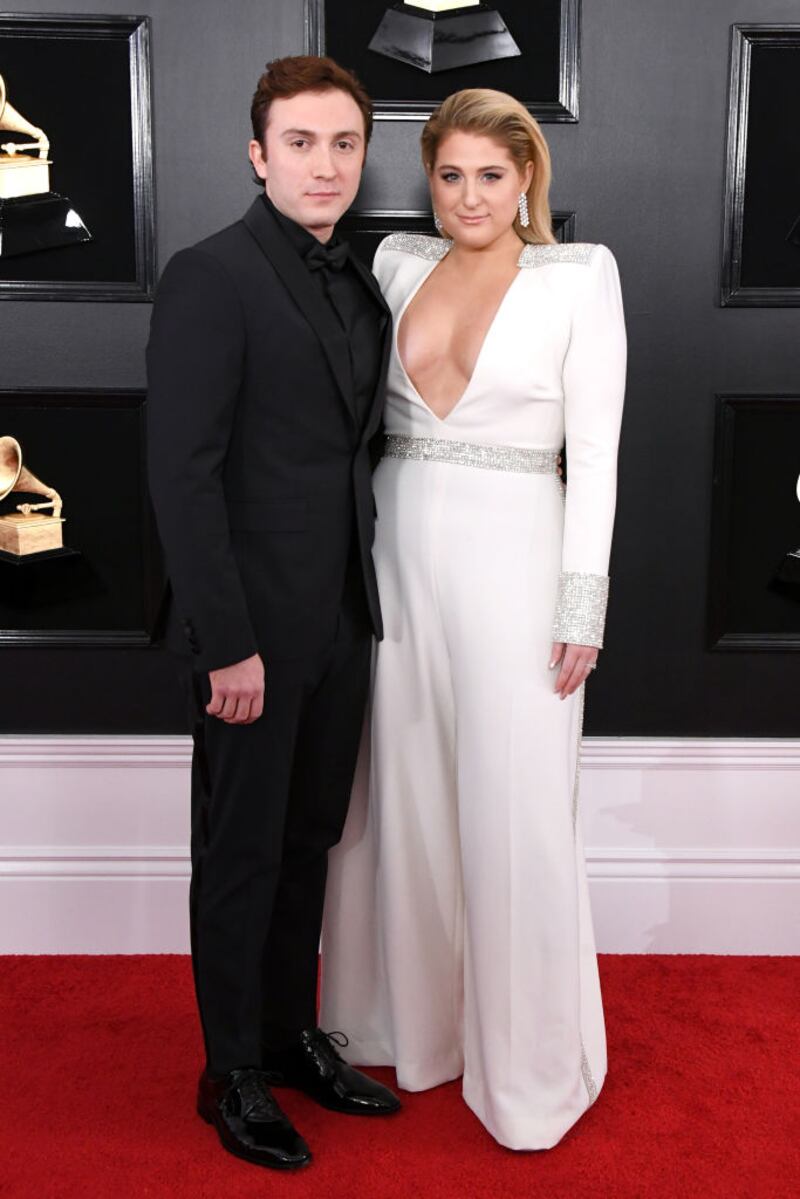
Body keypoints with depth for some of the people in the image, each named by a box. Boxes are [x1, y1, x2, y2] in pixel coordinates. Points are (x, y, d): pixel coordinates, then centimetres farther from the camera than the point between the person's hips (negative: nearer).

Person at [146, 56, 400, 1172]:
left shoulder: (359, 286, 11)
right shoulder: (210, 277, -12)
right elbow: (182, 470, -17)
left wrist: (368, 597, 6)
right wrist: (228, 642, -19)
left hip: (342, 619, 7)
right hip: (255, 626, -7)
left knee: (309, 839, 17)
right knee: (241, 852, 7)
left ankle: (293, 1034, 35)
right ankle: (234, 1072, 24)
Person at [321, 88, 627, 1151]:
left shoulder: (579, 275, -3)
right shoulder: (398, 262, 8)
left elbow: (595, 450, -6)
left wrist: (582, 605, -10)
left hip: (512, 556, -4)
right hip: (398, 551, 4)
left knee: (516, 814, 1)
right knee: (403, 795, 13)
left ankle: (529, 1065, 21)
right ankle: (411, 1019, 33)